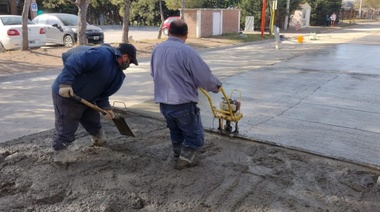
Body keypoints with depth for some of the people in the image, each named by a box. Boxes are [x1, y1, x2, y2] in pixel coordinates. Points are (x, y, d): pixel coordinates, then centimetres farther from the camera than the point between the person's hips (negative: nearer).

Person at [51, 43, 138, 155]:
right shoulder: (102, 54, -23)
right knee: (66, 132, -1)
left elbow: (103, 92, 11)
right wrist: (65, 83, -37)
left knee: (94, 124, 24)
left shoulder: (117, 73, 9)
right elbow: (74, 62, -32)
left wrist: (105, 107, -3)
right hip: (65, 95, -10)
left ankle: (103, 148, 45)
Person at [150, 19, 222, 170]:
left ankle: (178, 156, 36)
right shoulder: (187, 51, -17)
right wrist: (216, 86, 8)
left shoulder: (157, 49, 5)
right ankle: (184, 160, 4)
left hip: (163, 102, 7)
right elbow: (204, 75, -11)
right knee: (195, 135, 10)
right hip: (183, 103, -7)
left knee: (176, 132, 26)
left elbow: (153, 74, 17)